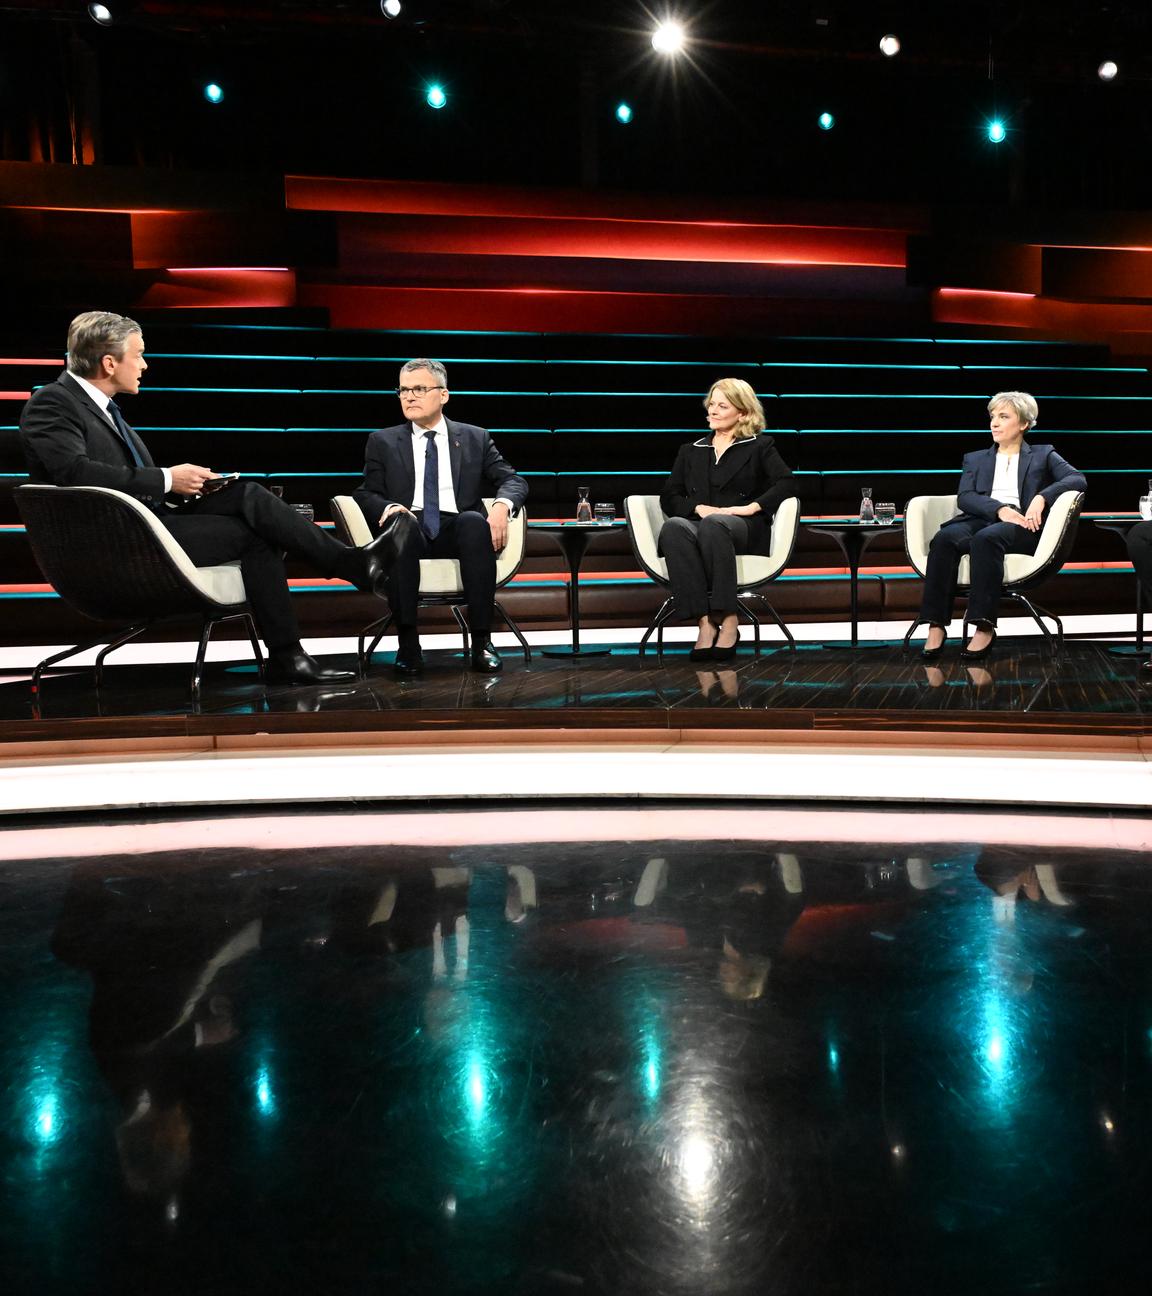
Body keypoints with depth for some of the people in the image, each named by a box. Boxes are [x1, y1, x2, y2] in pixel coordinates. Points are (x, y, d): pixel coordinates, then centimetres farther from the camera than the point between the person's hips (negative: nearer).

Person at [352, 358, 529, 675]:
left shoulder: (475, 438, 18)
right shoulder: (383, 441, 18)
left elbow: (513, 480, 10)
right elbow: (367, 494, 10)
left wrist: (502, 505, -15)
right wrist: (387, 508, -15)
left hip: (458, 530, 0)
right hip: (409, 531, 0)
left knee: (475, 521, -35)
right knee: (402, 521, -36)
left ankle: (481, 641, -32)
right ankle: (408, 644, -36)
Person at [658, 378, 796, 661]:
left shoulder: (759, 446, 19)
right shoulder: (690, 451, 28)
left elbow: (787, 482, 2)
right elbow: (668, 497, 15)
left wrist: (752, 506, -13)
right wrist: (699, 508, -5)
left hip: (745, 531, -2)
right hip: (699, 525, 3)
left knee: (713, 525, -40)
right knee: (673, 527, -36)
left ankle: (728, 619, -40)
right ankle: (705, 621, -43)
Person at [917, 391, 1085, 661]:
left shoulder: (1043, 455, 22)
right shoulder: (975, 459, 27)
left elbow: (1078, 479, 5)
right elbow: (964, 497, 8)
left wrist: (1041, 497, -14)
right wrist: (1000, 509, -12)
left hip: (1020, 526, -2)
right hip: (981, 519, 2)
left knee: (985, 537, -39)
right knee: (945, 537, -34)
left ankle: (984, 627, -43)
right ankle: (936, 626, -40)